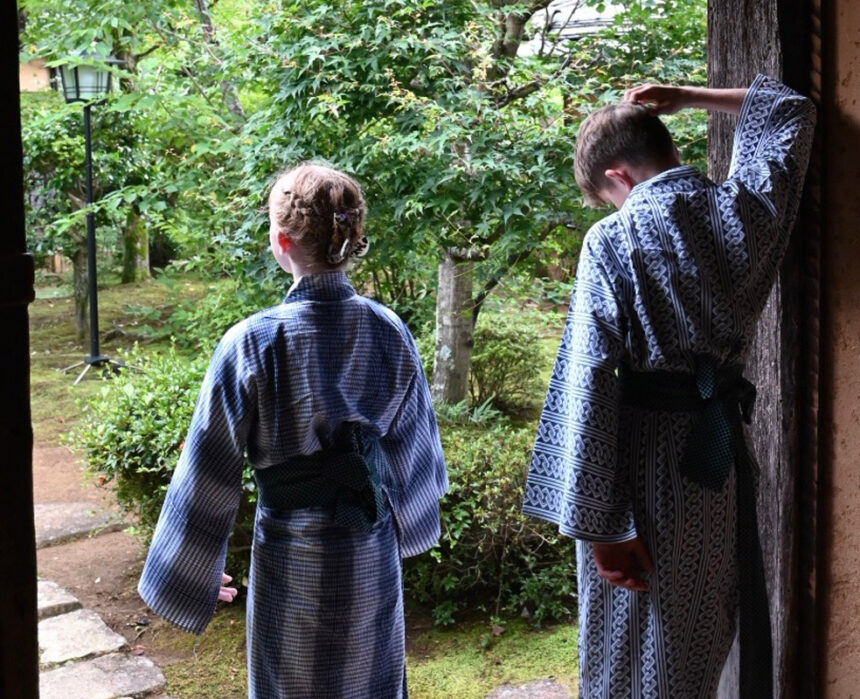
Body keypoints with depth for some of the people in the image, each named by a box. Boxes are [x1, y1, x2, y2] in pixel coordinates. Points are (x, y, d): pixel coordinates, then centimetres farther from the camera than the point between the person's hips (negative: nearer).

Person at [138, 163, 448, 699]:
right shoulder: (390, 332, -8)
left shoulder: (252, 344, -19)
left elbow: (210, 473, -13)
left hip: (294, 562, -3)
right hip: (373, 555, 4)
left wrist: (187, 574, 0)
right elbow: (415, 445, 5)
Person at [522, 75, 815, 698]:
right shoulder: (745, 208, -1)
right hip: (718, 455, 5)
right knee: (702, 642, 18)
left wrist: (598, 523, -14)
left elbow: (589, 385, -17)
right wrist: (684, 98, 18)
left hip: (642, 458, -4)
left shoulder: (613, 240, -12)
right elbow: (792, 110, 21)